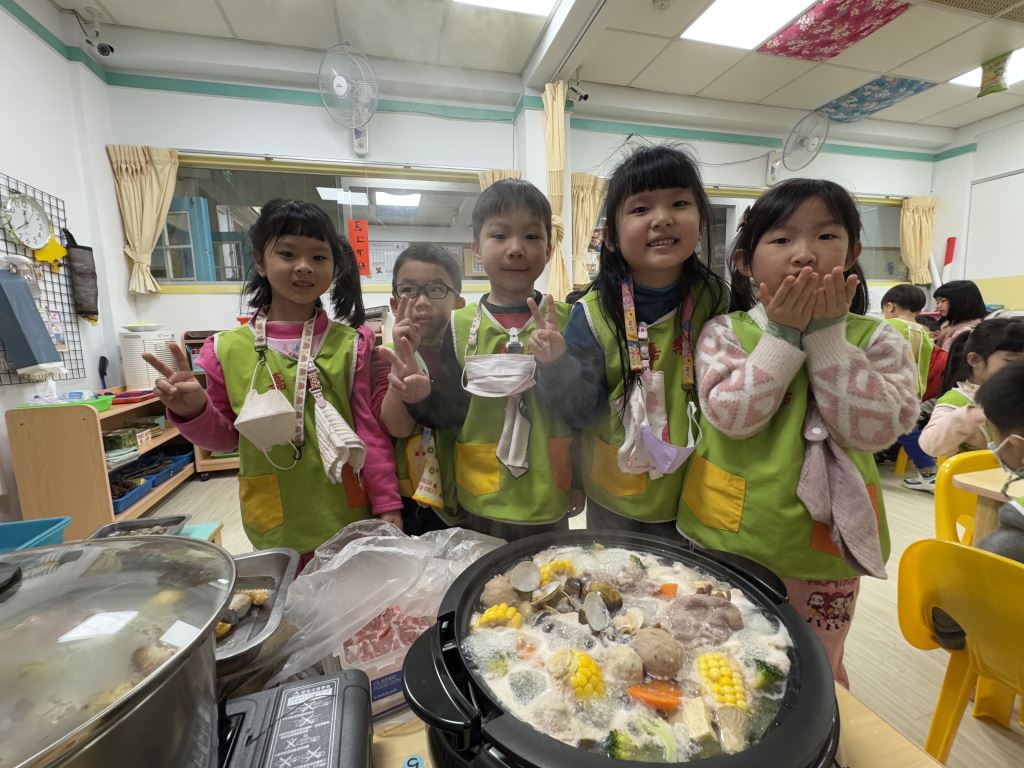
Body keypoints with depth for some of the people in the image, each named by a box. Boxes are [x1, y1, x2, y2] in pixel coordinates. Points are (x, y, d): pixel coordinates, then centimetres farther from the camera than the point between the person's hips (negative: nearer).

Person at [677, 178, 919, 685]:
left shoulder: (876, 340, -4)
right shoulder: (725, 332, -7)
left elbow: (877, 428, -18)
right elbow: (730, 416, -21)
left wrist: (827, 334, -19)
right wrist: (783, 335, -21)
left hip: (824, 548, 1)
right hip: (727, 541, 0)